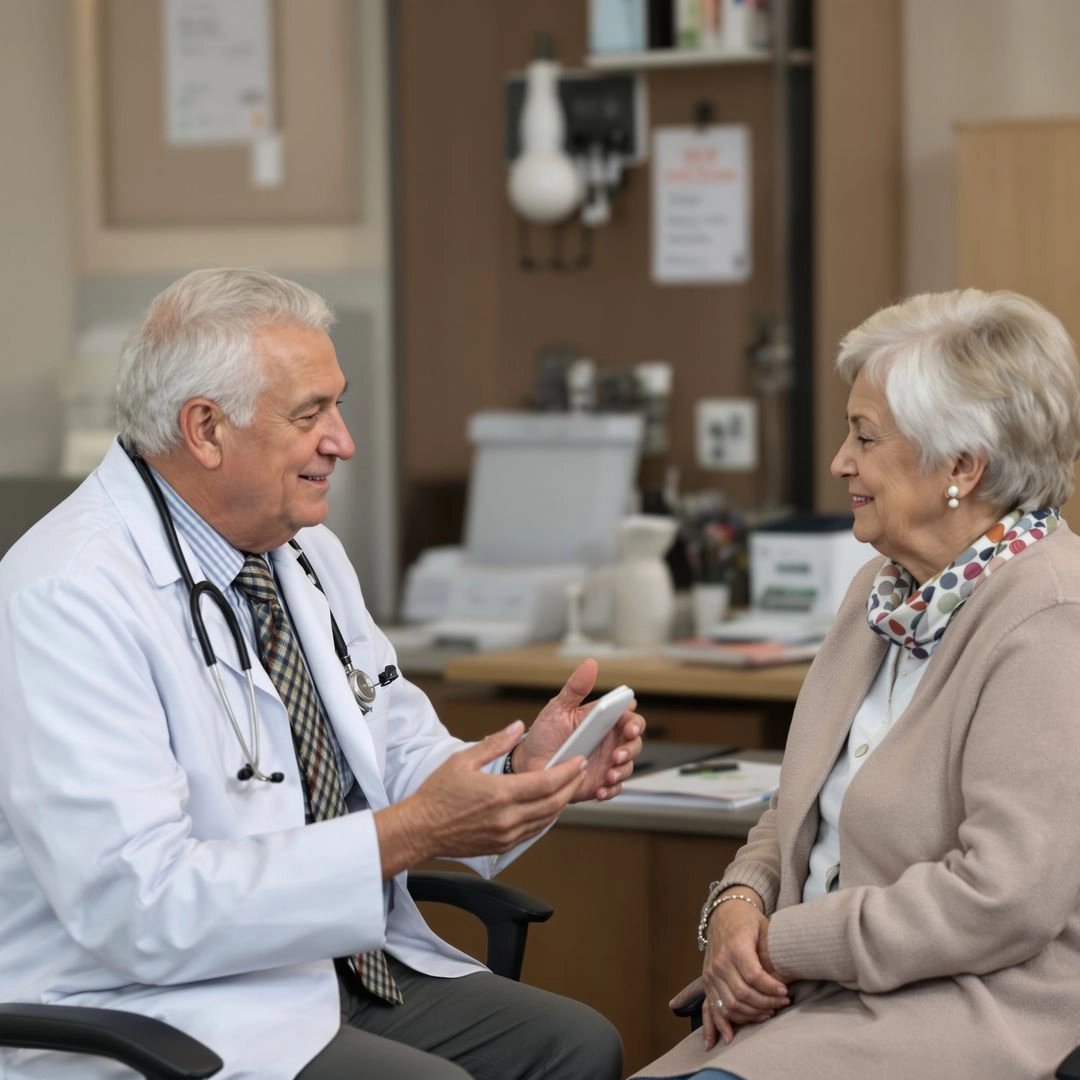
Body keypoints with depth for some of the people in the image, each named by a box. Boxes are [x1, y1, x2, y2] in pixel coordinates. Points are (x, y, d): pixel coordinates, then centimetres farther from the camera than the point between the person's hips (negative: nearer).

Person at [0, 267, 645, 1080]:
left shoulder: (309, 555, 8)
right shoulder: (72, 596, -20)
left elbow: (400, 760, 15)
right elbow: (136, 906, -27)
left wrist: (524, 770, -8)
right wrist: (409, 833, -28)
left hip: (349, 967, 8)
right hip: (151, 1013, -8)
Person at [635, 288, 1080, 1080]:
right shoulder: (887, 587, 15)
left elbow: (1007, 898, -22)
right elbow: (803, 808, 21)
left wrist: (786, 942, -15)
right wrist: (739, 903, -1)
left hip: (975, 1016, -8)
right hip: (836, 999, 8)